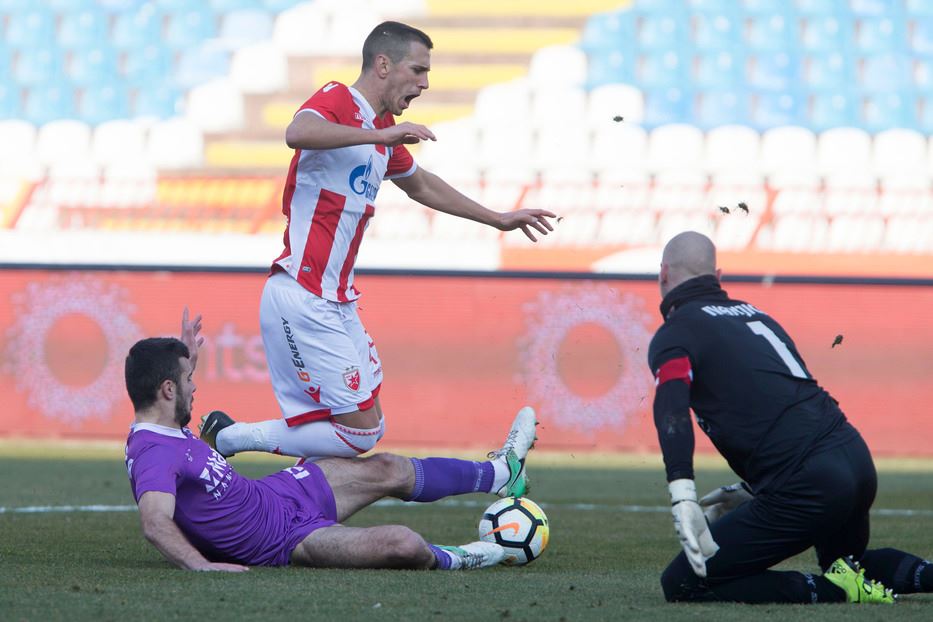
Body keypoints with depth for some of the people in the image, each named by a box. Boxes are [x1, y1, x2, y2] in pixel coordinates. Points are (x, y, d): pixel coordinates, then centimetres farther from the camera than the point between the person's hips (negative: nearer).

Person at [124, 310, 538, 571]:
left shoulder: (163, 428, 1)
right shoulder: (154, 454, -32)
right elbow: (155, 523, -47)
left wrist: (184, 359, 28)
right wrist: (199, 564, -57)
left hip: (274, 494, 11)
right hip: (282, 539, -11)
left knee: (384, 471, 18)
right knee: (403, 544, -21)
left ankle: (498, 473, 38)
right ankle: (446, 561, 16)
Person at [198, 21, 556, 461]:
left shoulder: (383, 131, 17)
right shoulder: (337, 101, -10)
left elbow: (421, 185, 36)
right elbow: (298, 132, -34)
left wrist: (498, 220, 41)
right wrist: (380, 135, -33)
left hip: (337, 304, 10)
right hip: (302, 301, -10)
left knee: (368, 425, 8)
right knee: (360, 432, -9)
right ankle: (228, 438, -1)